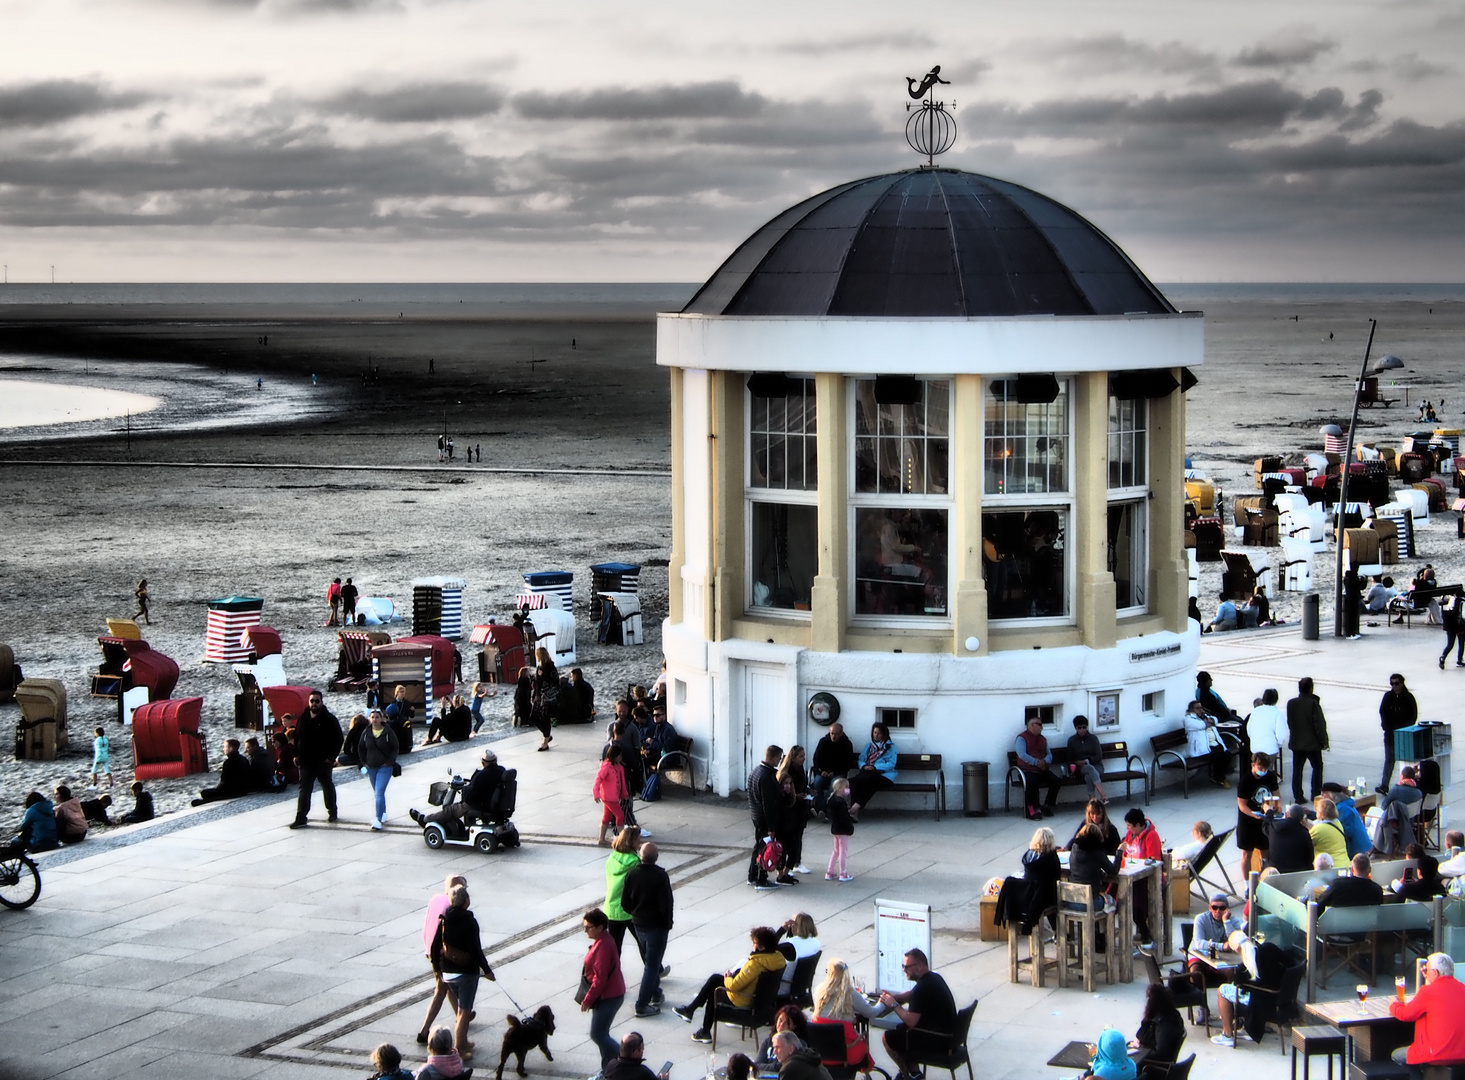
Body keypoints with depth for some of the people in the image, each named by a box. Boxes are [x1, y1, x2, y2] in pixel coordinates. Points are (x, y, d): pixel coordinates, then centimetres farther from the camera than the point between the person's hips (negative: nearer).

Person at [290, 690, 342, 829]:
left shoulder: (329, 719, -8)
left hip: (323, 762, -3)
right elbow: (297, 737, 14)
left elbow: (338, 739, -8)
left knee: (328, 787, 15)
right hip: (306, 762, 3)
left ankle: (332, 811, 33)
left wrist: (331, 757, -13)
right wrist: (296, 755, 6)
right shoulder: (303, 718, 5)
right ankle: (301, 818, -5)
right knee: (304, 790, -2)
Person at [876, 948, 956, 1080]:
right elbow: (911, 994, 23)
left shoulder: (922, 988, -25)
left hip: (937, 1040, -10)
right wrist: (893, 997, 7)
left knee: (887, 1038, 0)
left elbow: (911, 1021, -24)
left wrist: (894, 1005, -10)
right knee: (900, 1029, 24)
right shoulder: (933, 977, 7)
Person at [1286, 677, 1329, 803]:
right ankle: (1316, 794, 13)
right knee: (1317, 767, 12)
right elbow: (1319, 725, -15)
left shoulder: (1291, 703, -2)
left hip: (1296, 742, 4)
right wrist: (1324, 741, -6)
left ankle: (1297, 796, 8)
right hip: (1312, 743, -4)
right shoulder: (1313, 704, -18)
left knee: (1297, 770, 8)